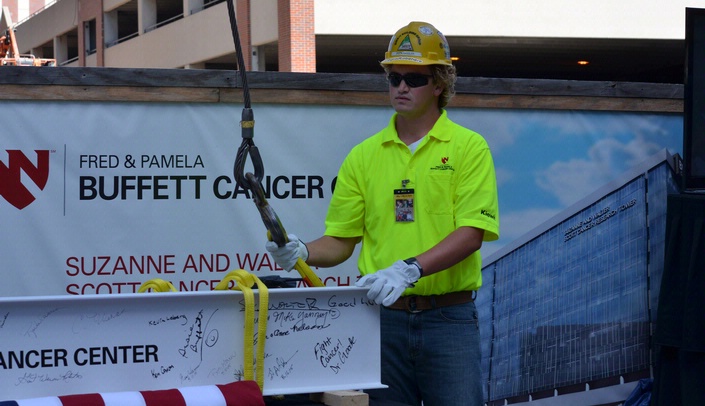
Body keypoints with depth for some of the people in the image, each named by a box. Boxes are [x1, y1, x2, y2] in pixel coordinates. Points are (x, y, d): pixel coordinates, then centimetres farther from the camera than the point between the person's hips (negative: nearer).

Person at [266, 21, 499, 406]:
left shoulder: (468, 147, 0)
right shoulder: (363, 156, 10)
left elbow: (471, 232, -11)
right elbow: (340, 241, 11)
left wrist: (410, 269, -23)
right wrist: (302, 252, -10)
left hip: (449, 319, -3)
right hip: (383, 315, 3)